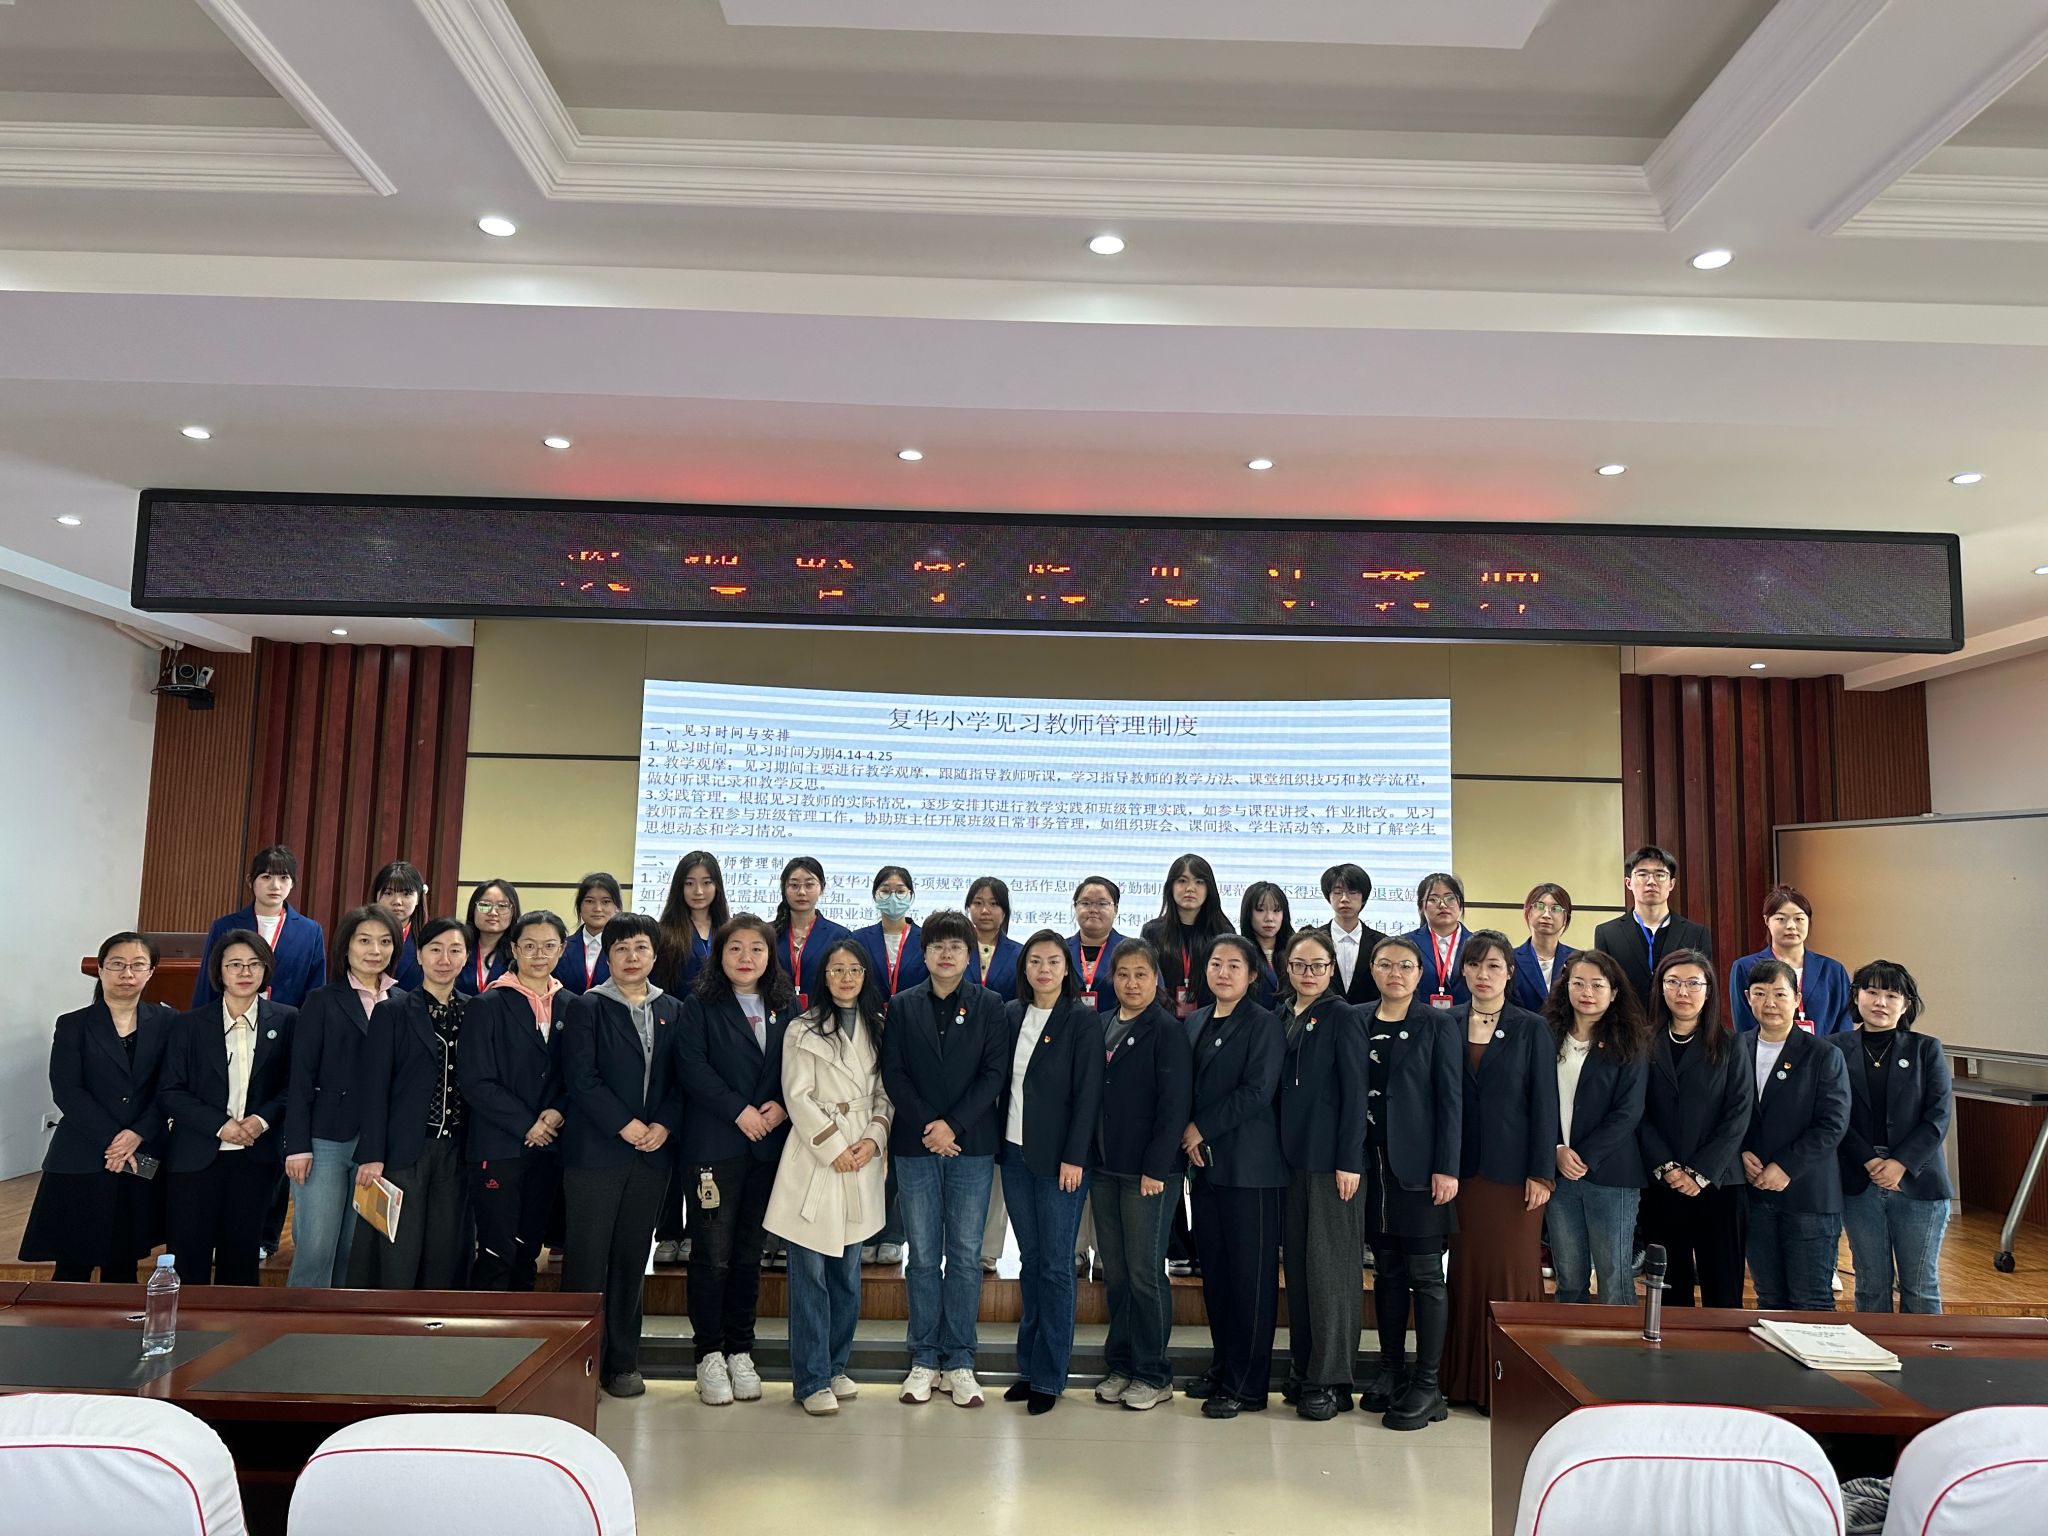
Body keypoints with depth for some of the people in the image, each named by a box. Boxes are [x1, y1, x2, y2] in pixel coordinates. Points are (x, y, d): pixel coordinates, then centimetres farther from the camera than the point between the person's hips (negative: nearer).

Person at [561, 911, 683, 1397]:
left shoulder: (672, 1011, 11)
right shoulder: (587, 1008, 0)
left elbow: (681, 1079, 9)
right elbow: (580, 1077, -9)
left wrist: (664, 1126, -7)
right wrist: (625, 1125, -13)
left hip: (652, 1153, 4)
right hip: (595, 1151, -3)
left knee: (633, 1258, 9)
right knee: (587, 1258, -1)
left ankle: (622, 1362, 18)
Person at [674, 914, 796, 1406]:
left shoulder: (786, 1007, 11)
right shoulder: (700, 1007, 0)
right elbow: (691, 1066, -10)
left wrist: (782, 1106, -8)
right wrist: (738, 1111, -15)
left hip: (769, 1144, 3)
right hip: (714, 1143, -3)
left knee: (749, 1251, 11)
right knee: (713, 1251, -1)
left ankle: (740, 1351, 21)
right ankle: (709, 1354, 12)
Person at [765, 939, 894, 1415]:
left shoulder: (878, 1028, 11)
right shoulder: (803, 1030, -2)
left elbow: (885, 1093, 11)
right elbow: (798, 1096, -7)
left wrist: (874, 1139, -5)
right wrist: (834, 1148, -10)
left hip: (863, 1162, 4)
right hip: (815, 1160, -4)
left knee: (848, 1273, 11)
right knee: (810, 1274, -2)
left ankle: (836, 1366, 24)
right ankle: (812, 1380, 6)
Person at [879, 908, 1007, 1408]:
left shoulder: (988, 1006, 3)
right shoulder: (903, 1006, 6)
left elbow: (995, 1072, -3)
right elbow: (893, 1073, 1)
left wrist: (954, 1124, -12)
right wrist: (926, 1126, -10)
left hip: (971, 1145, -1)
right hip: (916, 1145, 1)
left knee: (966, 1255, 4)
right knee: (923, 1256, 6)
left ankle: (959, 1362, 14)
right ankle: (923, 1361, 16)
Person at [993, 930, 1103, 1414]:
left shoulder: (1083, 1020, -7)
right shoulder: (1010, 1014, 7)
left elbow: (1088, 1093, -10)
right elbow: (1001, 1081, 10)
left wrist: (1074, 1157, -14)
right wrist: (996, 1143, 5)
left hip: (1059, 1157, -5)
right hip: (1014, 1153, 5)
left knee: (1055, 1265, 1)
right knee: (1030, 1261, 12)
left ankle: (1047, 1376, 10)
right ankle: (1028, 1365, 21)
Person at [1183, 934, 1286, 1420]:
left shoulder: (1263, 1023, -7)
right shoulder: (1196, 1022, 12)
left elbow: (1257, 1092, -15)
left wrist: (1202, 1128, -11)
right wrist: (1189, 1137, -2)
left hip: (1250, 1166, -6)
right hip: (1206, 1162, 6)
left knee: (1251, 1274, 0)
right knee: (1214, 1269, 12)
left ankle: (1246, 1385, 8)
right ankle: (1221, 1366, 25)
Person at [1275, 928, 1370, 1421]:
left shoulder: (1342, 1018, -6)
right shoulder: (1281, 1016, 10)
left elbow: (1355, 1093, -9)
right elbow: (1277, 1088, 12)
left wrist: (1349, 1161, -14)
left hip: (1331, 1160, -6)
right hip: (1291, 1157, 6)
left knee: (1330, 1266, -2)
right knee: (1297, 1264, 11)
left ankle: (1330, 1380, 7)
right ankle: (1302, 1369, 21)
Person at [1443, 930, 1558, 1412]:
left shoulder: (1532, 1029, 0)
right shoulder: (1447, 1024, 5)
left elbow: (1543, 1103, -2)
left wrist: (1542, 1172, -7)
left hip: (1512, 1169, -2)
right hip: (1462, 1168, 2)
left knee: (1513, 1271, 1)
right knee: (1466, 1270, 7)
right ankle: (1464, 1379, 18)